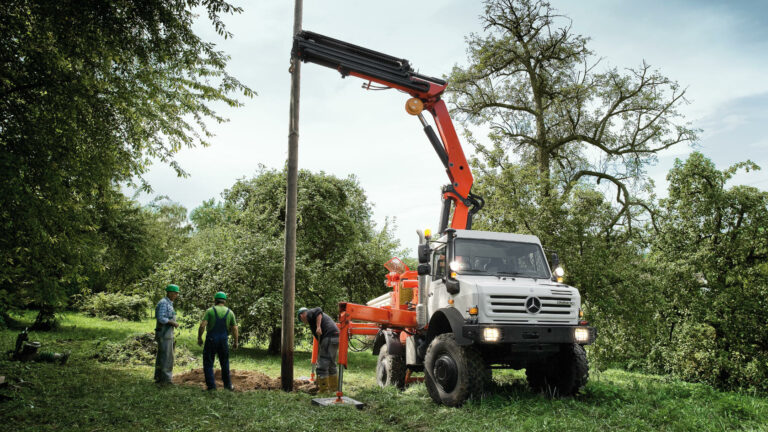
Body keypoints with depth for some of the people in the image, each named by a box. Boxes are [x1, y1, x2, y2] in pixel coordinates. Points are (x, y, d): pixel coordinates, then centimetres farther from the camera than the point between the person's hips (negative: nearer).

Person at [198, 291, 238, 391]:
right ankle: (227, 384, 24)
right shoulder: (230, 312, 4)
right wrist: (235, 342, 12)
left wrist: (199, 338, -1)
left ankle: (211, 385, 0)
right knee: (225, 364, 17)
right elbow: (235, 329, 0)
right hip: (223, 341, 2)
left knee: (208, 364, 6)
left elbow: (202, 325, -13)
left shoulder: (210, 311, -3)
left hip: (211, 341, -2)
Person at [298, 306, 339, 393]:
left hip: (328, 338, -10)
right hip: (336, 337, 10)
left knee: (322, 365, -3)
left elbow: (318, 311, -17)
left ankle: (324, 389, 0)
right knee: (331, 364, 21)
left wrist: (318, 326, -23)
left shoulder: (310, 313, 6)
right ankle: (334, 386, 28)